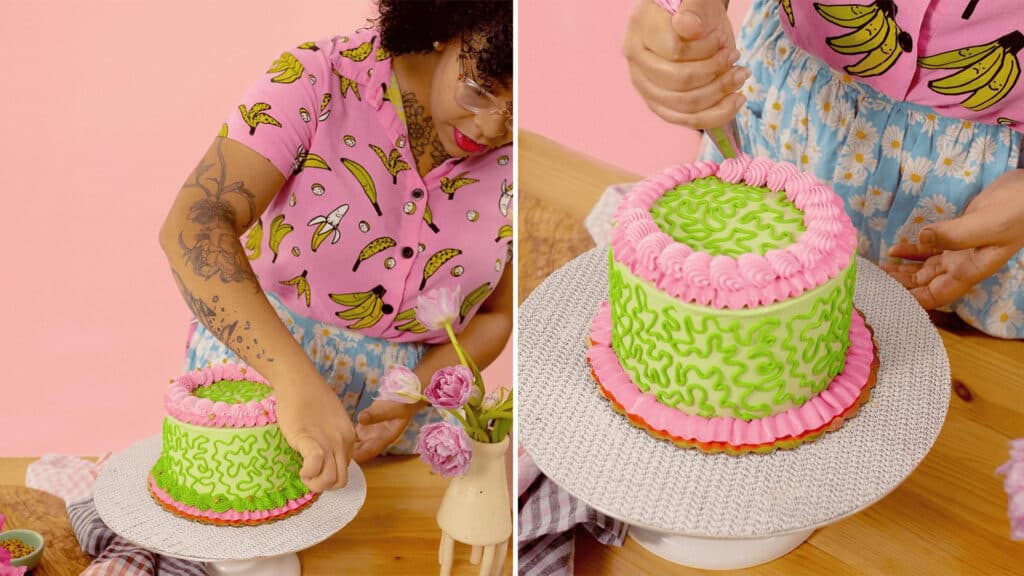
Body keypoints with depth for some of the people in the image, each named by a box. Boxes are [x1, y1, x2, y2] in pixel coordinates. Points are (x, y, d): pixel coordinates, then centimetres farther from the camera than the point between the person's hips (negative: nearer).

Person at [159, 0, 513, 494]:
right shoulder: (318, 78, -19)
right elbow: (192, 227, -30)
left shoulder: (513, 156, -7)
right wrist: (297, 382, -42)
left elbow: (495, 316, 3)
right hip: (255, 360, -2)